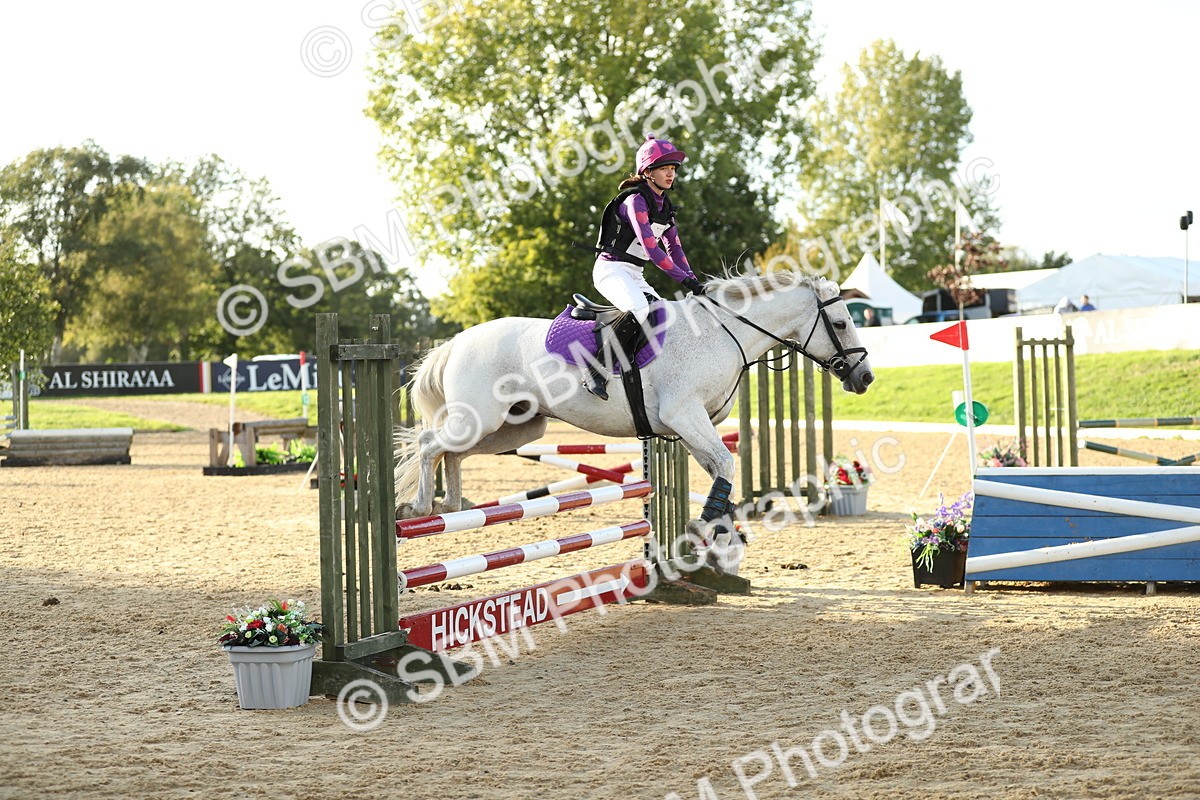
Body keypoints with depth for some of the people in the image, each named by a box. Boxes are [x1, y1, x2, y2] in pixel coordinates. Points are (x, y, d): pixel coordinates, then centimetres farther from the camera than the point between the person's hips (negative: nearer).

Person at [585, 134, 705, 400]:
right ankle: (598, 371, -30)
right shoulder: (636, 201, -16)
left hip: (634, 276, 10)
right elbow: (650, 247, -25)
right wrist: (685, 279, -30)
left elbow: (674, 249, 13)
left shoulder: (665, 206, 13)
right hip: (611, 269, -10)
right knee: (639, 309, -34)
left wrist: (695, 283, -1)